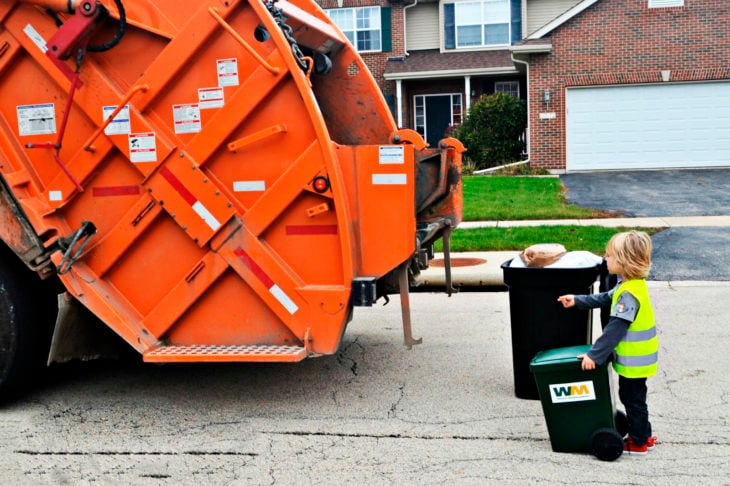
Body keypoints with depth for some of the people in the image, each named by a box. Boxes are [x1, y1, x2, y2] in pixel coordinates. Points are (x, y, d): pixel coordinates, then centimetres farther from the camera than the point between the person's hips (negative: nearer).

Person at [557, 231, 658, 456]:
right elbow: (605, 298, 18)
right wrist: (577, 301, 16)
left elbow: (615, 328, -29)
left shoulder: (629, 293, -28)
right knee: (632, 396, 21)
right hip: (635, 357, 10)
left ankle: (639, 443, 20)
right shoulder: (630, 285, 3)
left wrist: (594, 355, -25)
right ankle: (644, 436, 34)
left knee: (633, 398, 5)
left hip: (634, 360, -10)